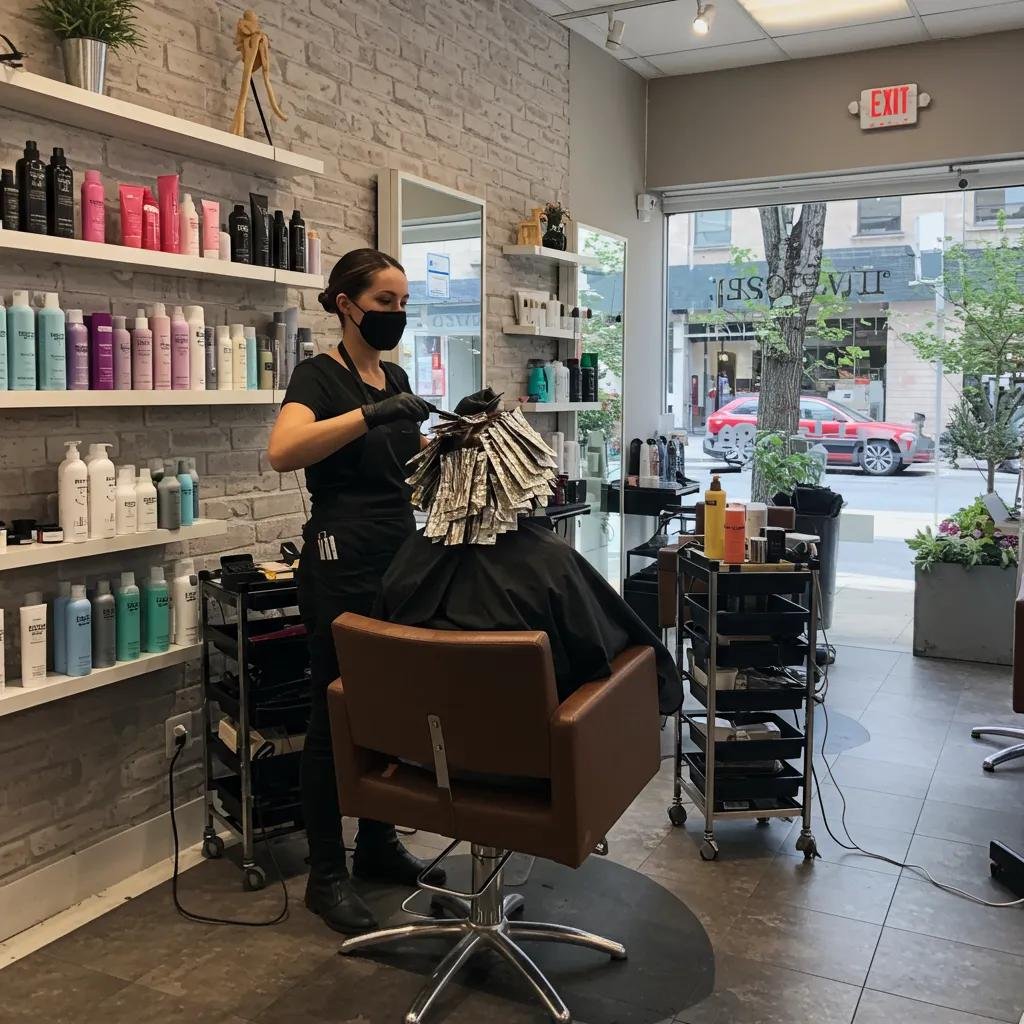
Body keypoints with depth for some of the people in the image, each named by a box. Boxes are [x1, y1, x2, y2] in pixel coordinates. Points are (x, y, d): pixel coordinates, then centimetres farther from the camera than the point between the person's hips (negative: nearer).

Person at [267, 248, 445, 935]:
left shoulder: (395, 377, 13)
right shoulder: (321, 376, -10)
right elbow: (283, 451, -29)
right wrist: (371, 414, -34)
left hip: (402, 556, 8)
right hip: (343, 562, -8)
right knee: (337, 714, 0)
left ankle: (378, 844, 30)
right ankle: (326, 875, 14)